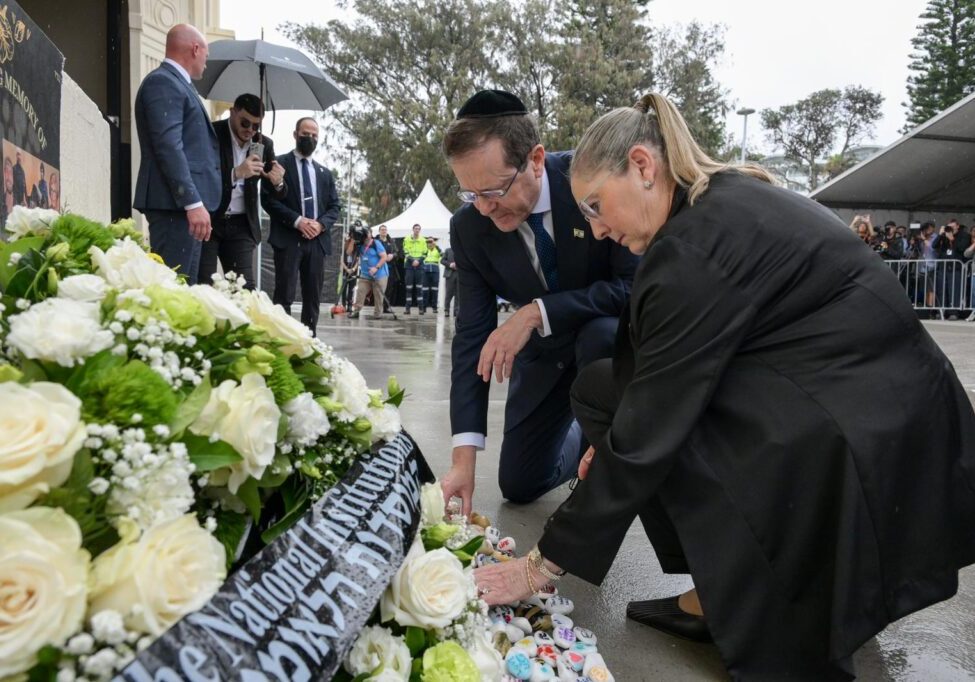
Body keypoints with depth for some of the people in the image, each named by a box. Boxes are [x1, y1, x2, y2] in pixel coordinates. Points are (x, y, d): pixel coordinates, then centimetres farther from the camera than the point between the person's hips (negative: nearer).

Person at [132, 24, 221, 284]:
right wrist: (193, 202, -23)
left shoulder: (175, 83, 22)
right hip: (175, 204, -10)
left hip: (184, 202, 10)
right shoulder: (163, 82, -8)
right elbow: (168, 146, -18)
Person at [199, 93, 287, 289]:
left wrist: (278, 182, -17)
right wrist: (236, 173, -29)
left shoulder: (264, 144, 5)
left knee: (245, 287, -2)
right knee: (203, 287, -6)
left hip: (241, 225, 4)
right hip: (207, 221, -3)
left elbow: (277, 194, 7)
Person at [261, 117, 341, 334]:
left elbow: (335, 205, 16)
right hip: (288, 239, -5)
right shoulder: (279, 163, 6)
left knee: (313, 296, 5)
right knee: (284, 295, -9)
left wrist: (321, 224, -5)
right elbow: (268, 198, -5)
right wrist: (297, 221, -15)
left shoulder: (324, 172, 21)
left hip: (317, 240, 5)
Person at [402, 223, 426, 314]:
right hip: (409, 265, -1)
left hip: (419, 265, 1)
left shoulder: (423, 240, 7)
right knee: (409, 287, -2)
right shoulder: (407, 240, 3)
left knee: (419, 286, 0)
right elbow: (405, 252, -1)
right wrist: (413, 260, -15)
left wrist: (418, 260, -11)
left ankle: (421, 307, 1)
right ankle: (407, 307, 0)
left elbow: (424, 253, 6)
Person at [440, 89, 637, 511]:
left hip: (611, 331, -3)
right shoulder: (469, 227, -17)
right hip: (545, 354, 4)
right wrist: (463, 456, -23)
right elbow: (472, 335, -16)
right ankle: (584, 434, 36)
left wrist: (537, 312, -37)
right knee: (519, 486, 7)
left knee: (600, 337, -39)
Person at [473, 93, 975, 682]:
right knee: (608, 389, 4)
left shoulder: (696, 245, -21)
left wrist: (547, 563, -11)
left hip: (870, 452, -9)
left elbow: (649, 431, -19)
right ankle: (720, 596, 8)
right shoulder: (731, 197, 7)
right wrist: (617, 435, 11)